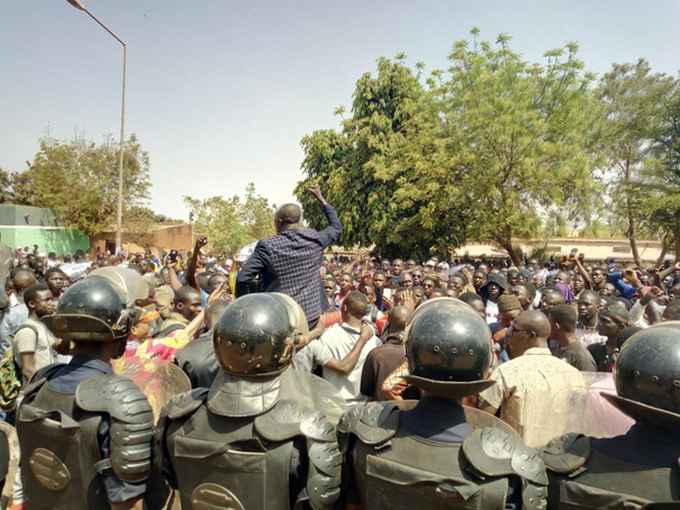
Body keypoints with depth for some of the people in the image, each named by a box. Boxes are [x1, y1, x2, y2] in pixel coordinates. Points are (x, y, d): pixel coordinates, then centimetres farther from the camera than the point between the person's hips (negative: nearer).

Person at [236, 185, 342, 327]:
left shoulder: (267, 246, -14)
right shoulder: (314, 240, -5)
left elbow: (242, 279, -15)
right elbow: (336, 228, 16)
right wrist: (321, 199, 21)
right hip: (310, 315, 3)